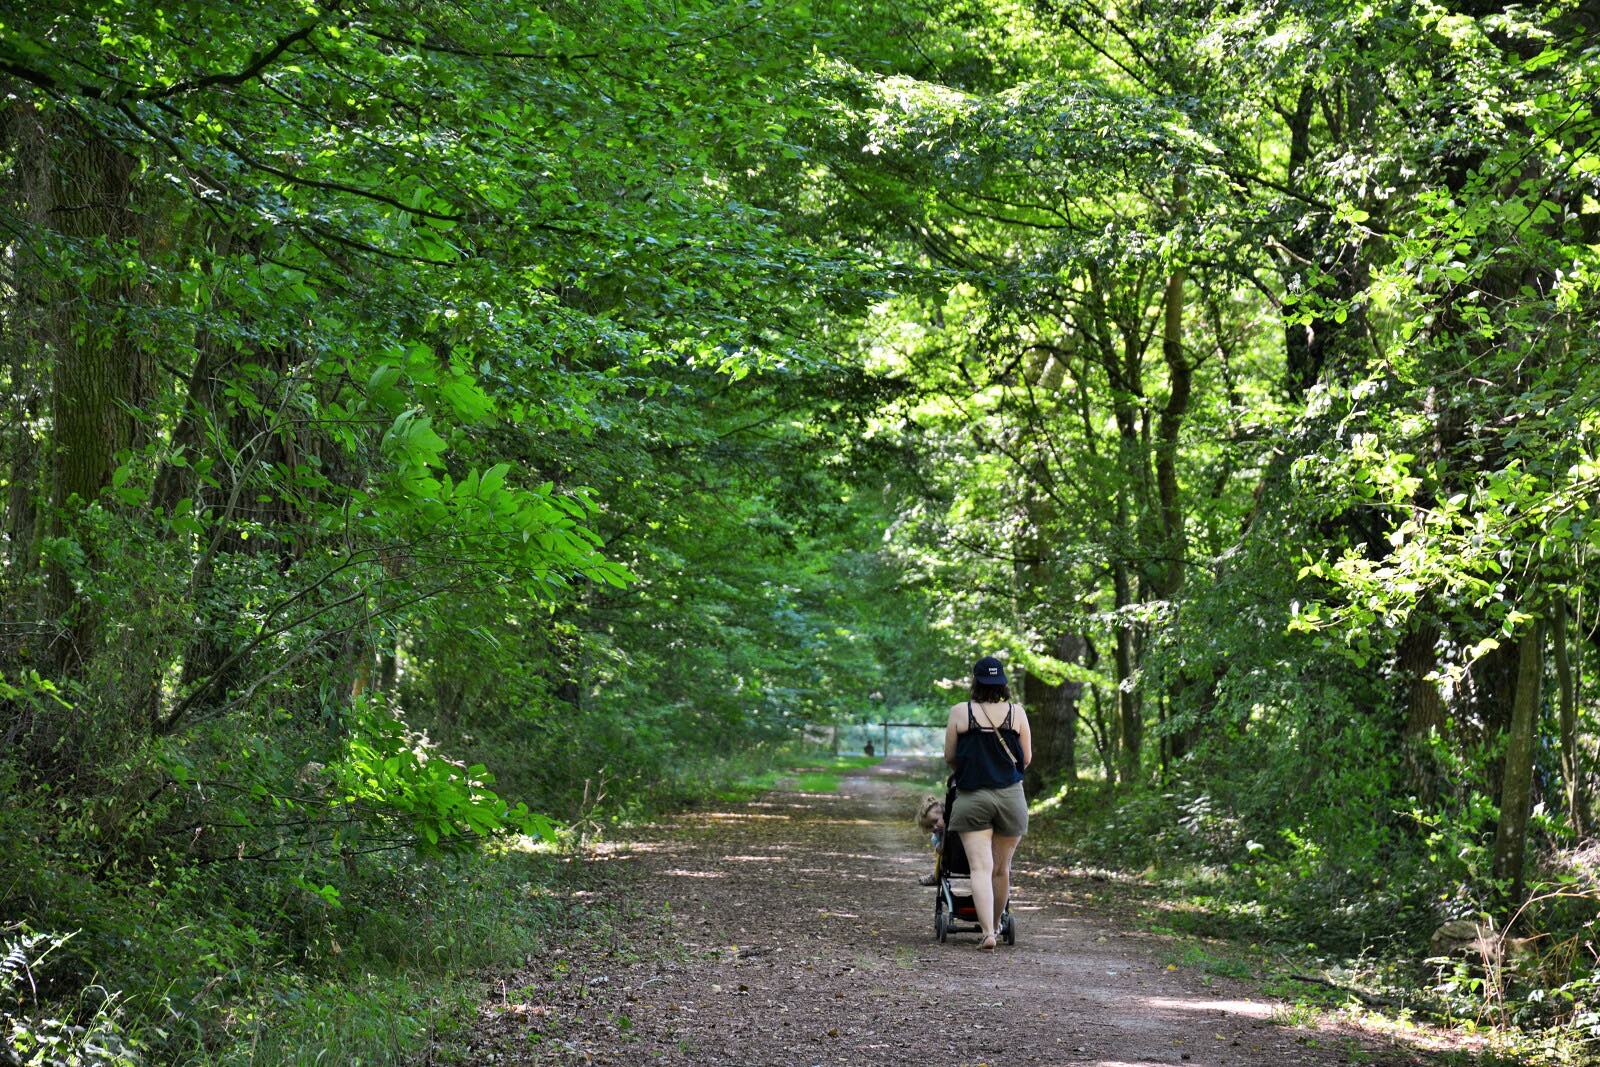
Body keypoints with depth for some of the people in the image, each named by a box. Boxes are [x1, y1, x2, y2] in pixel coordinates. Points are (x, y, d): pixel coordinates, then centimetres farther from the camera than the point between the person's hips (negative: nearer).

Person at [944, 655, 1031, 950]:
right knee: (1001, 867, 15)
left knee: (980, 867, -5)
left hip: (971, 798, -2)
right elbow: (1026, 758, 4)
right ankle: (996, 924, 30)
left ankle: (987, 931, -18)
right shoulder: (1016, 712, 0)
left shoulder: (960, 712, -3)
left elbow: (949, 757, 3)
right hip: (1010, 796, 2)